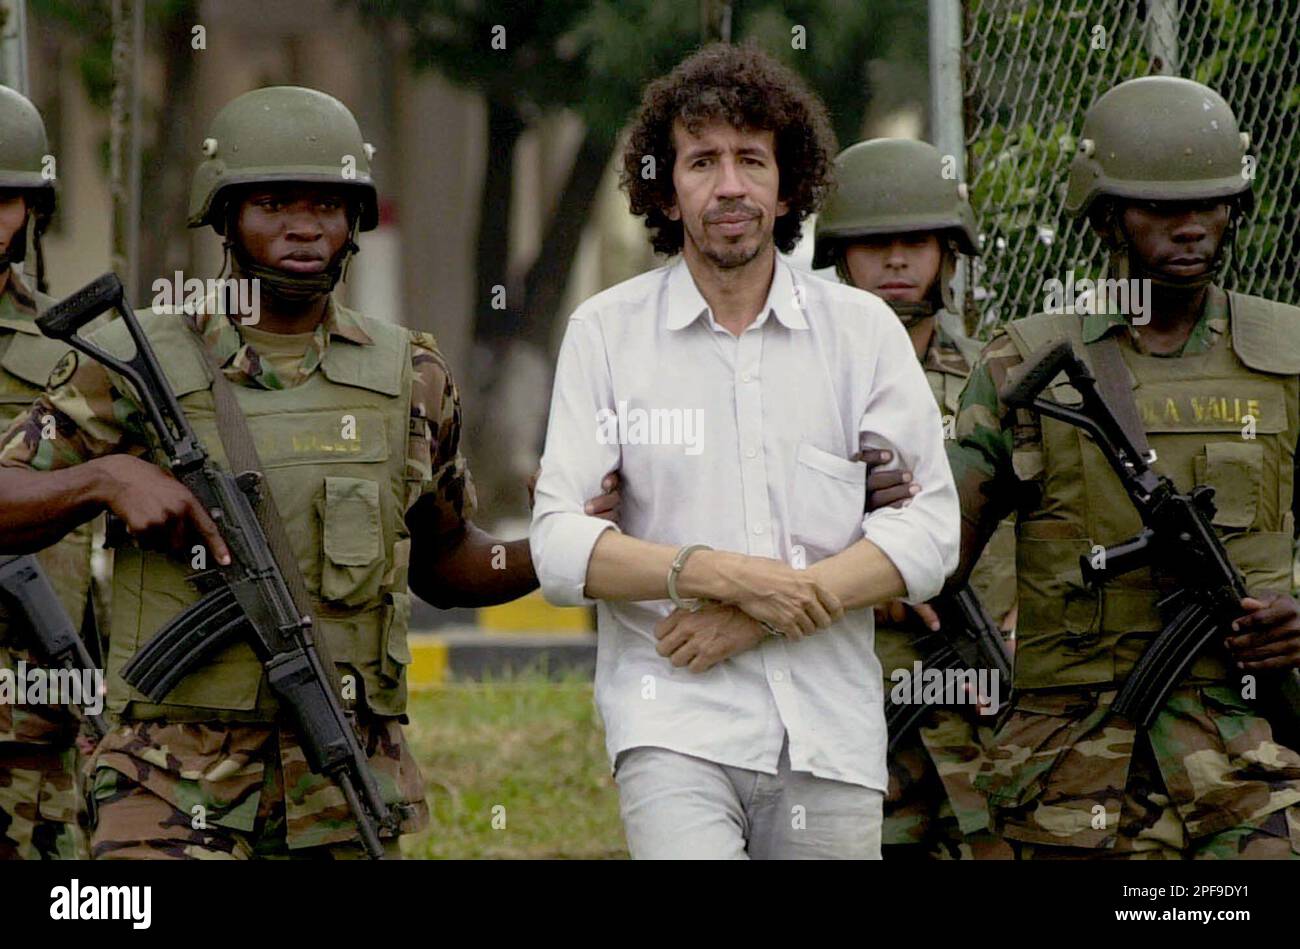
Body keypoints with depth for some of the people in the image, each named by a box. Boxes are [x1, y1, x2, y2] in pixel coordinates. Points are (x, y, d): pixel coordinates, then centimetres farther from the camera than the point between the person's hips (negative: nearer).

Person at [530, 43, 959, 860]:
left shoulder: (863, 328, 10)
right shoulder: (606, 332, 6)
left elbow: (931, 527, 1)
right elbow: (559, 548, -1)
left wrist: (762, 616, -10)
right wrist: (726, 576, -15)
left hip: (831, 733, 3)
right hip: (676, 723, -2)